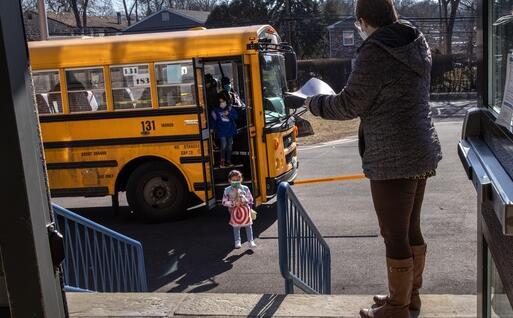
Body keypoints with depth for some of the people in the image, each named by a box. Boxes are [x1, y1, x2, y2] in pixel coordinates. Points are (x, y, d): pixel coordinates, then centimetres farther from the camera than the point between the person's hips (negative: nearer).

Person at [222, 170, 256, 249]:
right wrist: (234, 203, -16)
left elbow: (250, 199, 5)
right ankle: (237, 242, 19)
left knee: (248, 226, 3)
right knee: (236, 227, 7)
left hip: (245, 209, 0)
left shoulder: (245, 188, -3)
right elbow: (224, 202, -5)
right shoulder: (227, 190, -4)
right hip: (234, 211, 0)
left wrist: (244, 201, -10)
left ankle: (250, 241, 12)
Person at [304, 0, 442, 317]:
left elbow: (350, 105, -12)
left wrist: (314, 103, 5)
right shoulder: (416, 43, 9)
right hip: (421, 152, 9)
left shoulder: (375, 52, -17)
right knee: (411, 228, 20)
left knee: (395, 236, 5)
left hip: (394, 160, -9)